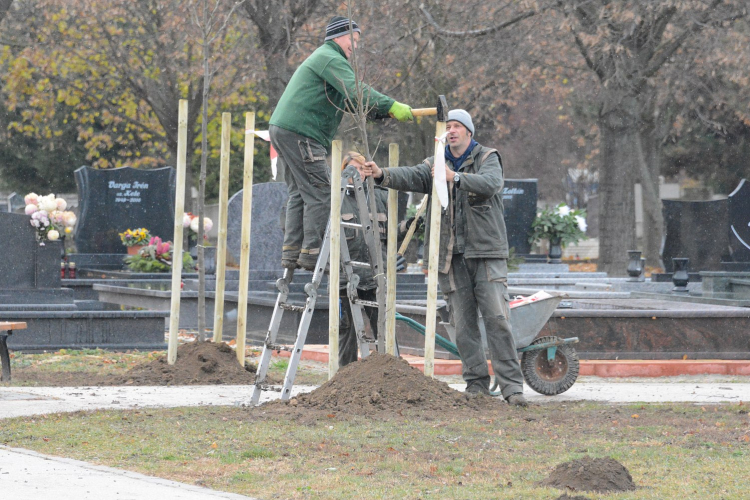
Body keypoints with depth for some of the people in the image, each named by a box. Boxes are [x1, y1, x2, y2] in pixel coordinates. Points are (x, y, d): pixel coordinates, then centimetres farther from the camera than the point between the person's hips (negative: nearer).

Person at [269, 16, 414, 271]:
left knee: (299, 193, 12)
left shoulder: (321, 58, 28)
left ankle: (292, 251, 10)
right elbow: (356, 92, -20)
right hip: (300, 134, -11)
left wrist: (383, 112, 15)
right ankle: (312, 253, -9)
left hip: (282, 130, 11)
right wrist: (392, 106, -21)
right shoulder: (331, 59, -7)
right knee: (320, 193, -8)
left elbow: (347, 100, 25)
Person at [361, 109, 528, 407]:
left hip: (485, 251, -4)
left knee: (496, 318, -9)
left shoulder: (487, 159, 2)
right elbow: (411, 177, -5)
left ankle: (511, 385, -9)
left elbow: (490, 183, -19)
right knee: (463, 323, 3)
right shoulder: (437, 164, 13)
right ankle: (476, 384, 9)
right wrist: (382, 175, -26)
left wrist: (455, 177, -34)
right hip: (452, 256, 4)